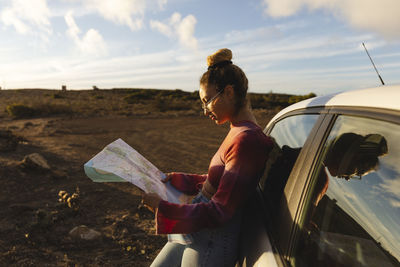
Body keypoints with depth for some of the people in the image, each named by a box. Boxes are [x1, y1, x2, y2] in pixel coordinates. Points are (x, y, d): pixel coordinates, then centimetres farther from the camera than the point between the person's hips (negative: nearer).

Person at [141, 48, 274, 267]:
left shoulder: (246, 140, -27)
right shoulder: (238, 132, 3)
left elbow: (219, 212, -25)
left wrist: (163, 207, -17)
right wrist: (174, 179, 12)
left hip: (212, 244, -9)